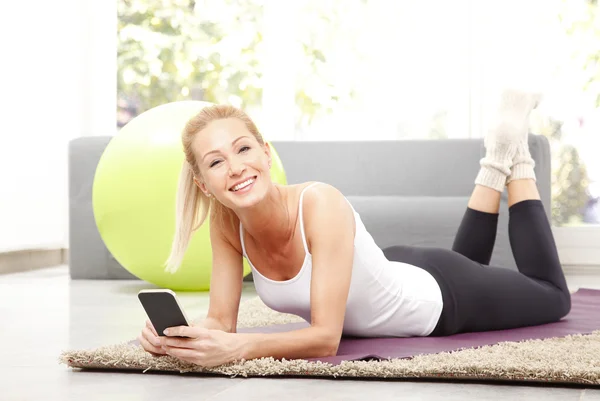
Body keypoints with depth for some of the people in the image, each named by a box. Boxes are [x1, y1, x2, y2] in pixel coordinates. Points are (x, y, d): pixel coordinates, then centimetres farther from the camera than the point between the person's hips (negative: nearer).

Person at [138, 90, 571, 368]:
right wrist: (178, 335, -41)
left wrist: (236, 348, -57)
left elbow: (326, 336, -43)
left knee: (552, 296, 25)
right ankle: (495, 165, 45)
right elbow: (221, 320, -19)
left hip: (437, 296, -5)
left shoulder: (321, 204, -42)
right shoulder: (226, 223, -25)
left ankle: (515, 157, 32)